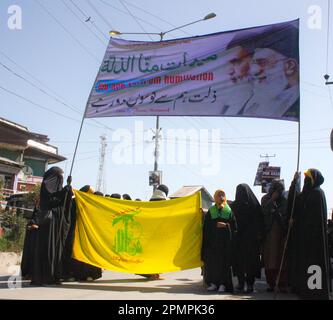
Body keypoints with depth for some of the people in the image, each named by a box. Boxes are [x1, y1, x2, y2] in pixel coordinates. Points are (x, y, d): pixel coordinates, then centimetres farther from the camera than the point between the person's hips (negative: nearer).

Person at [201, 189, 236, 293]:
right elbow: (206, 226, 1)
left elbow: (234, 225, 4)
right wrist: (216, 224, -13)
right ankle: (213, 283, 8)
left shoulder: (229, 210, 8)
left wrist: (226, 225, -12)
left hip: (225, 241, -1)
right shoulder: (210, 211, 9)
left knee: (224, 262, -3)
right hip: (213, 240, 1)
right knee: (212, 261, 0)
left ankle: (223, 284, 1)